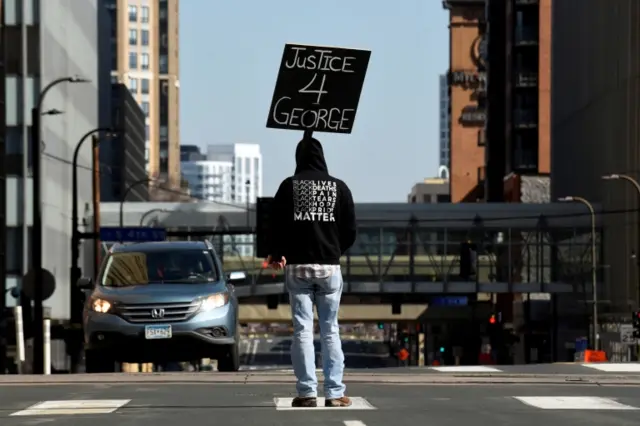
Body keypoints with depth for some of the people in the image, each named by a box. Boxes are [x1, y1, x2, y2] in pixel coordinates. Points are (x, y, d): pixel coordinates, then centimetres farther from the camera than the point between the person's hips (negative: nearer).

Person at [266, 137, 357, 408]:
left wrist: (276, 254, 16)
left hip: (297, 267, -1)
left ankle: (307, 392, -3)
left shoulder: (289, 186, -2)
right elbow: (350, 231, 5)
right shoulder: (339, 187, 2)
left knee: (302, 329, 1)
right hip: (330, 266, 1)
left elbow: (277, 224, -3)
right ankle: (335, 393, 1)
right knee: (330, 330, 5)